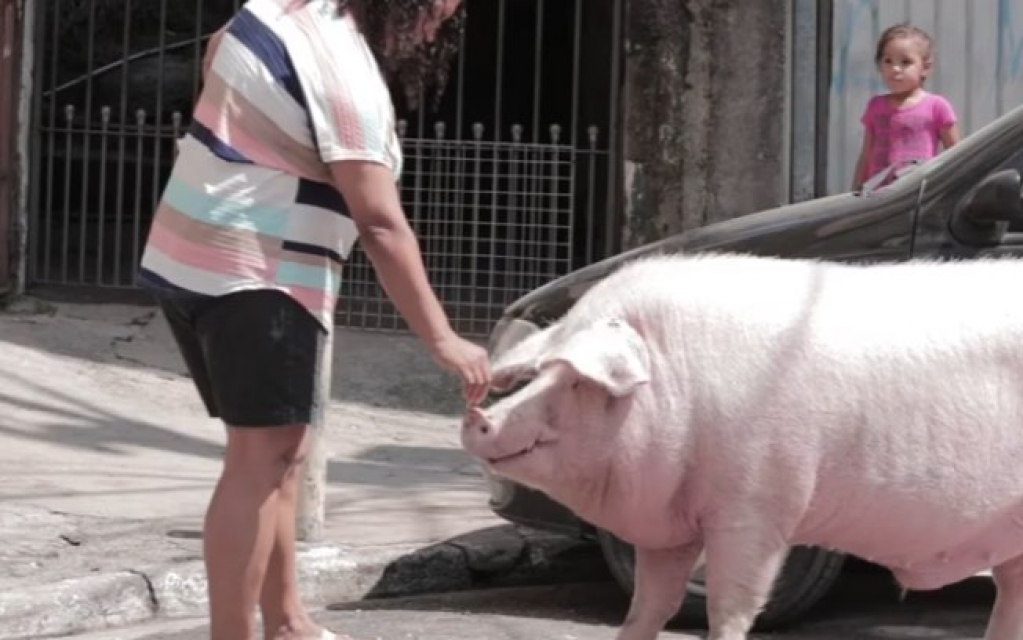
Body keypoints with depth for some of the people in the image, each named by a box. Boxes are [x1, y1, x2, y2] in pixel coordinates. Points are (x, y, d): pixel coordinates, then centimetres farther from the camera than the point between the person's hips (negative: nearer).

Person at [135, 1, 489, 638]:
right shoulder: (345, 74, -19)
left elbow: (217, 52, 29)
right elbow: (381, 225, -23)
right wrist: (443, 339, -22)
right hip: (256, 274, -10)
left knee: (279, 457, 14)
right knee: (263, 459, -13)